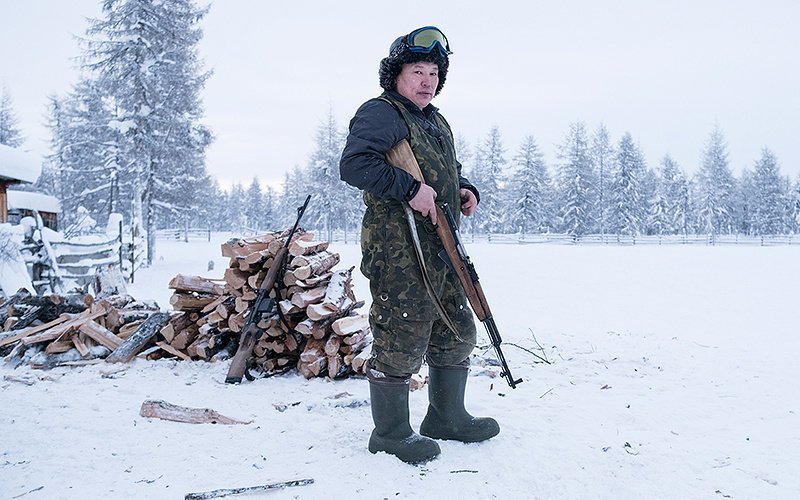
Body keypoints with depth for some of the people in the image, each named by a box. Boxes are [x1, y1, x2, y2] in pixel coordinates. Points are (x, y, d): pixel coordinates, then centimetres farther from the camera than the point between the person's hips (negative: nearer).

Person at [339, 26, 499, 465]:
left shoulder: (437, 122, 23)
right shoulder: (380, 113, -6)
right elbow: (353, 165, -21)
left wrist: (466, 190, 12)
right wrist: (410, 189, -25)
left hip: (442, 251, 10)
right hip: (398, 251, -10)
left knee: (457, 333, 16)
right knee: (401, 340, -4)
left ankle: (447, 417, 33)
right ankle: (390, 434, 13)